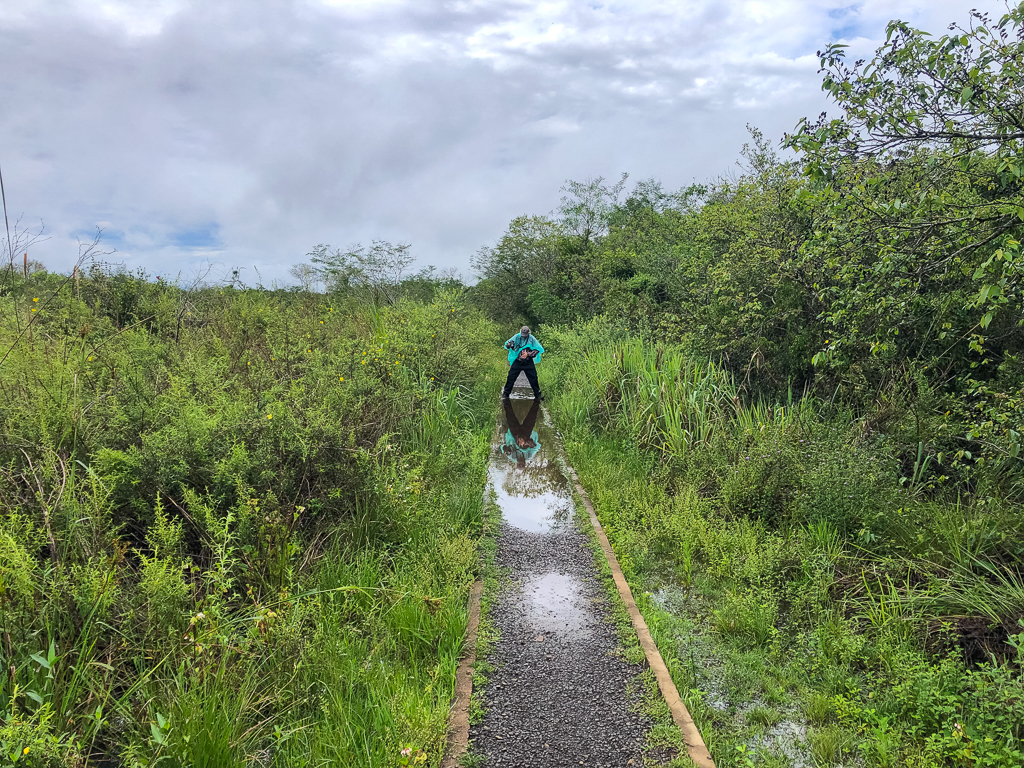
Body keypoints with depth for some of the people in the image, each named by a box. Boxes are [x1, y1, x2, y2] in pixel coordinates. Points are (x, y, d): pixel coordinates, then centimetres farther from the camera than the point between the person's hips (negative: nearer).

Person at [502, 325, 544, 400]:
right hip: (517, 362, 0)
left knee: (533, 378, 2)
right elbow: (507, 344, -10)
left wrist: (528, 354, -14)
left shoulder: (532, 339, -5)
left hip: (528, 362, 0)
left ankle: (538, 394, 15)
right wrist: (509, 344, -36)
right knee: (511, 377, -4)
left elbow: (539, 349, -4)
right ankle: (505, 394, 6)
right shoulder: (517, 337, -4)